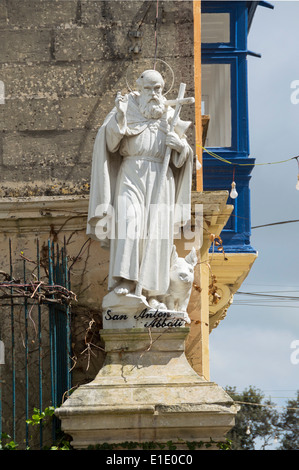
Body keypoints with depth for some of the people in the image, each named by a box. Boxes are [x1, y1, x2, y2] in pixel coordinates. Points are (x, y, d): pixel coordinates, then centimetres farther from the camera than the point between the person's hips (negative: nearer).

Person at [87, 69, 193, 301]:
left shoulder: (170, 117, 15)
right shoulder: (129, 110, 8)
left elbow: (182, 157, 15)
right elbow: (111, 140, -5)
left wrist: (180, 145, -8)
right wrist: (119, 116, -21)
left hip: (160, 179, 3)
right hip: (131, 175, -3)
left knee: (156, 228, -2)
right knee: (128, 222, -19)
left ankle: (151, 286, 4)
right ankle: (124, 281, -24)